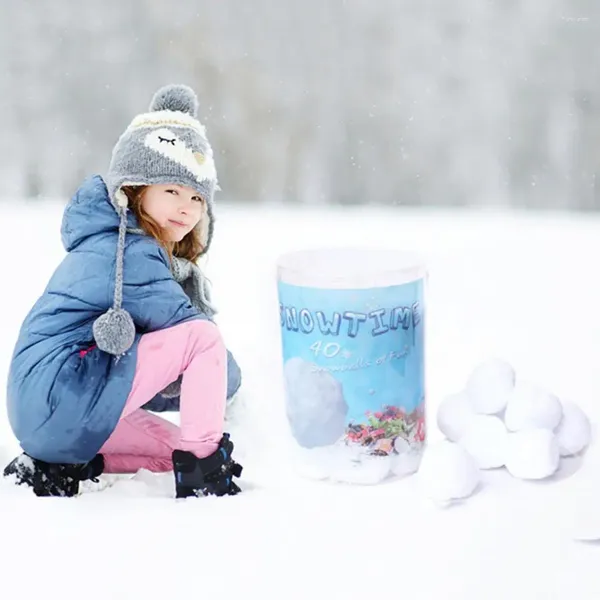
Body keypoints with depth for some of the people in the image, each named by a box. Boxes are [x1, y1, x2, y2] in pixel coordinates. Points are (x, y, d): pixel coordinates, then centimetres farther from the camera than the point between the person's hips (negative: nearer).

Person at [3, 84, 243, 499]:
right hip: (62, 399, -11)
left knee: (175, 449, 22)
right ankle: (203, 477, -10)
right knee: (204, 336, -14)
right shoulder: (130, 254, -14)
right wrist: (223, 377, 4)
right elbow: (193, 329, -14)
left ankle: (58, 467, 9)